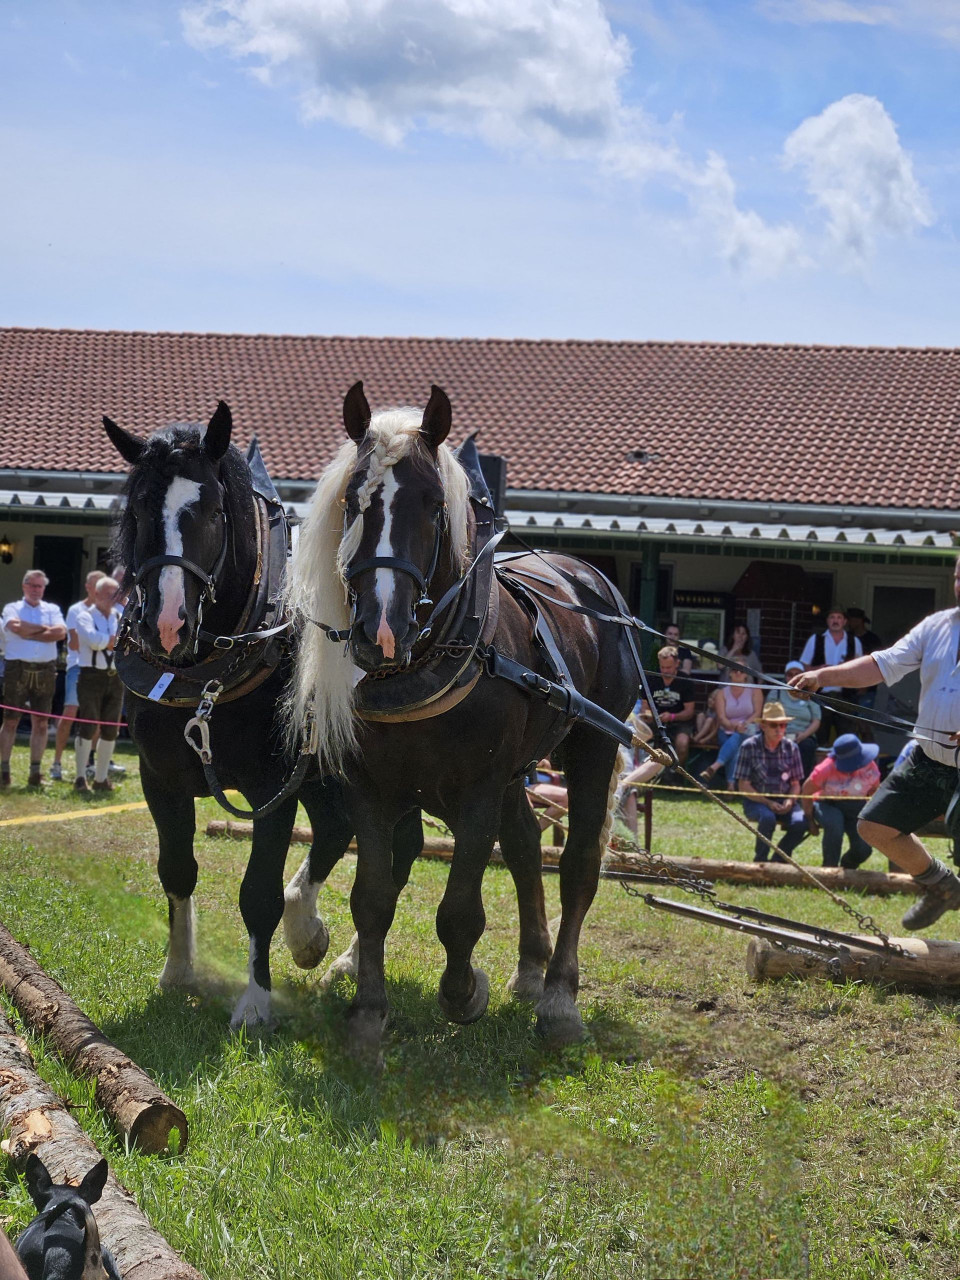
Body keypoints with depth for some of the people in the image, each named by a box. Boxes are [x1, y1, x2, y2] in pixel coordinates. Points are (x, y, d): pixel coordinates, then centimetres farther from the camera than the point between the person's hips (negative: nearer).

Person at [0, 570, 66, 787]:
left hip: (45, 670, 2)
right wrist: (43, 628, -3)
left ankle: (35, 772, 7)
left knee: (41, 722, 2)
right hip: (18, 669, -2)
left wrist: (30, 634, -8)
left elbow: (60, 631, -6)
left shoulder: (52, 610, 13)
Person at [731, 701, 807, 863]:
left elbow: (795, 783, 8)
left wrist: (790, 800, -14)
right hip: (756, 800, -3)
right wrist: (768, 803, -20)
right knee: (768, 817, -37)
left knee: (800, 822, -28)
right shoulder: (750, 747, -9)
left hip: (783, 802, 3)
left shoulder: (791, 748, 2)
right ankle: (760, 861, -13)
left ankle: (779, 859, -2)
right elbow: (743, 786, -9)